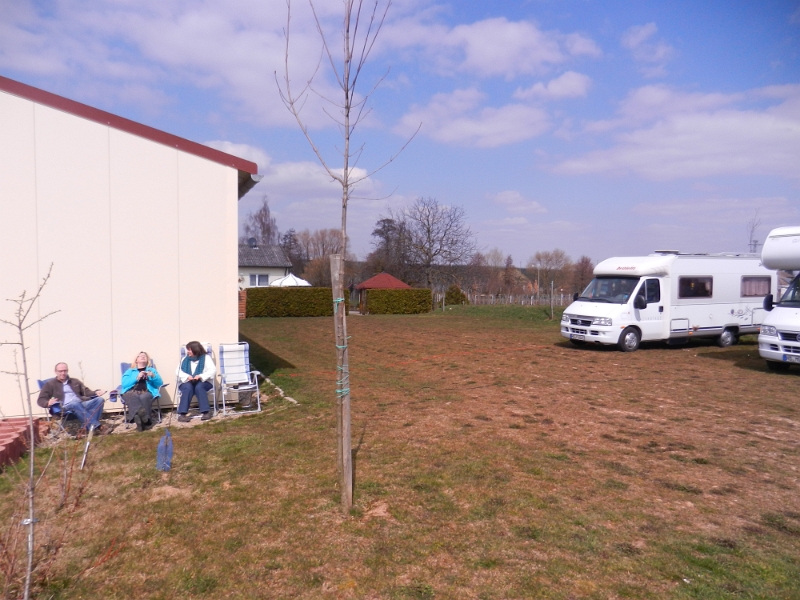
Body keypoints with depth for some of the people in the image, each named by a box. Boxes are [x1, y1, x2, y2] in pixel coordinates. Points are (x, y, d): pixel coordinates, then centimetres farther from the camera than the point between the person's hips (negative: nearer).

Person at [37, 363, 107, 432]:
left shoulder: (75, 381, 28)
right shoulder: (50, 384, 17)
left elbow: (87, 392, 21)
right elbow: (40, 400, 9)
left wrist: (96, 393, -3)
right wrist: (48, 403, -16)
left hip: (82, 404, 5)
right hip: (64, 407, -4)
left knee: (99, 399, -23)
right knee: (75, 403, -40)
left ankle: (87, 426, -39)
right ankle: (95, 427, -47)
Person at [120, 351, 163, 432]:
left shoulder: (151, 370, 31)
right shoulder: (130, 371, 30)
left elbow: (160, 382, 15)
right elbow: (124, 383, 9)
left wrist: (153, 376, -5)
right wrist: (137, 377, -4)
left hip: (146, 392, 1)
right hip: (131, 392, -1)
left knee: (144, 397, -38)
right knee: (132, 397, -38)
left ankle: (138, 418, -46)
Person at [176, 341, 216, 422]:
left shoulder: (206, 358, 1)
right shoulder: (185, 359, 12)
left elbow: (213, 370, -12)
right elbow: (179, 372, -1)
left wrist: (200, 376, -27)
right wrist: (187, 377, -22)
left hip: (203, 382, -2)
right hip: (188, 383, 2)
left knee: (199, 387, -36)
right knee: (188, 388, -33)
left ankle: (206, 412, -34)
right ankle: (182, 414, -38)